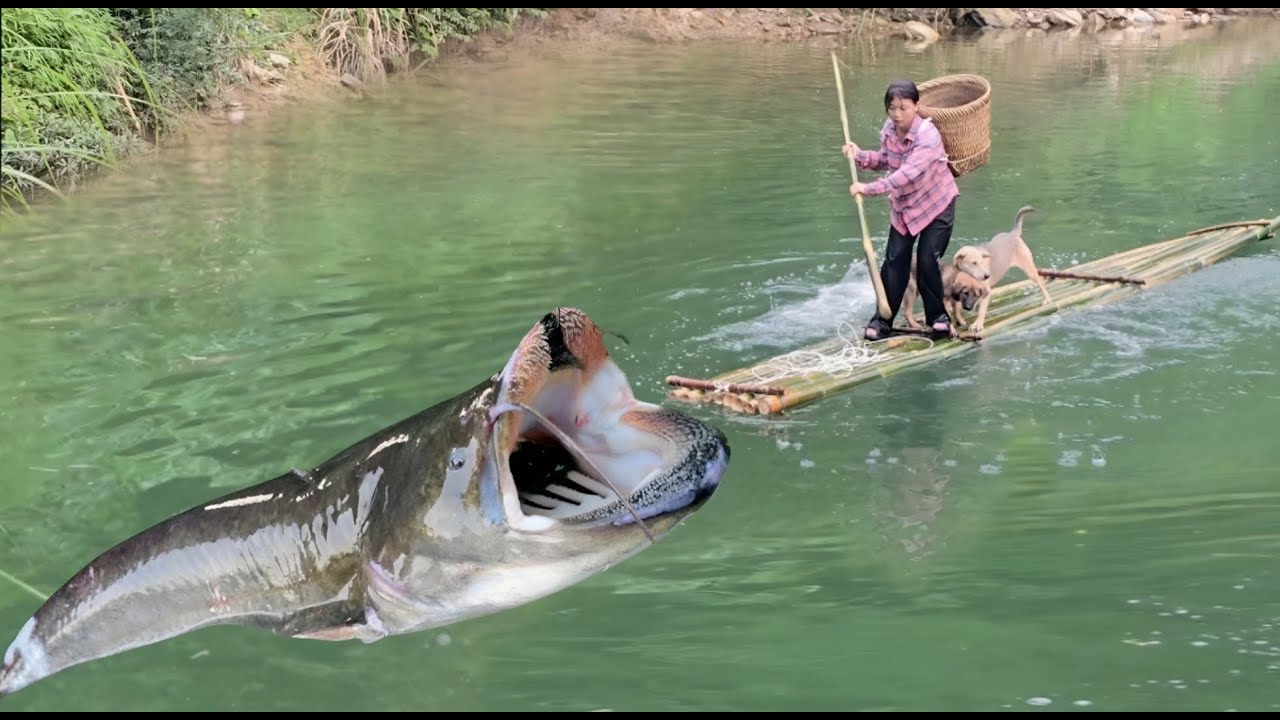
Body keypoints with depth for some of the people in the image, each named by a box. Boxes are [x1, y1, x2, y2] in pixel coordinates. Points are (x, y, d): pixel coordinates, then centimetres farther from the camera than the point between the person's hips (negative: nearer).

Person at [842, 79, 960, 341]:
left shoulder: (928, 135, -30)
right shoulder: (889, 130, -8)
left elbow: (907, 173, -39)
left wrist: (869, 189, -43)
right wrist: (859, 155, -10)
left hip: (937, 204, -5)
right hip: (903, 204, 5)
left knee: (927, 261, -7)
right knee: (895, 260, 0)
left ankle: (937, 315, 13)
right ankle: (883, 319, 6)